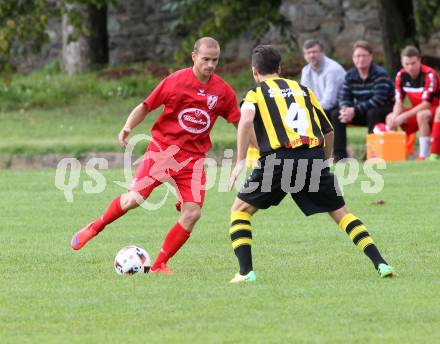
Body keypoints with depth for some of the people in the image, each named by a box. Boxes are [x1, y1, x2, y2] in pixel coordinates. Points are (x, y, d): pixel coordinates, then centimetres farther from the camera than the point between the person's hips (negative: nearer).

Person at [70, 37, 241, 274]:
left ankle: (159, 265, 2)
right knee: (134, 199, -15)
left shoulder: (223, 91, 0)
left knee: (192, 213, -12)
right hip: (162, 149, -2)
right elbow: (145, 107, 2)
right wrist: (127, 127, -14)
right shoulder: (175, 81, -6)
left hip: (193, 159, 2)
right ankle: (95, 228, 14)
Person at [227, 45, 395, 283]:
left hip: (279, 159, -3)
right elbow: (328, 131, 25)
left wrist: (240, 162, -10)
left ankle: (246, 271, -1)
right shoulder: (302, 89, 25)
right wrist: (324, 163, 38)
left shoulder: (255, 93, 12)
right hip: (314, 157, 3)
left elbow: (246, 120, -11)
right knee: (339, 211, 15)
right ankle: (381, 264, 4)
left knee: (240, 210, 12)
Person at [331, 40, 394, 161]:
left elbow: (379, 100, -29)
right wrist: (345, 108, -26)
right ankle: (340, 154, -13)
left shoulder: (380, 74, -20)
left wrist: (355, 110, -32)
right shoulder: (350, 75, 0)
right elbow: (344, 97, 0)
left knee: (373, 113, -38)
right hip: (362, 113, 6)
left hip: (384, 111, -6)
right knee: (336, 115, -11)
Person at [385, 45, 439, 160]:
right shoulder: (401, 75, -5)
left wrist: (403, 117, -31)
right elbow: (398, 102, -4)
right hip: (417, 110, 7)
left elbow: (426, 103, -26)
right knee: (390, 118, -8)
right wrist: (395, 117, -26)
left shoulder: (429, 75, -24)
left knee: (421, 115, -38)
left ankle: (423, 156, -34)